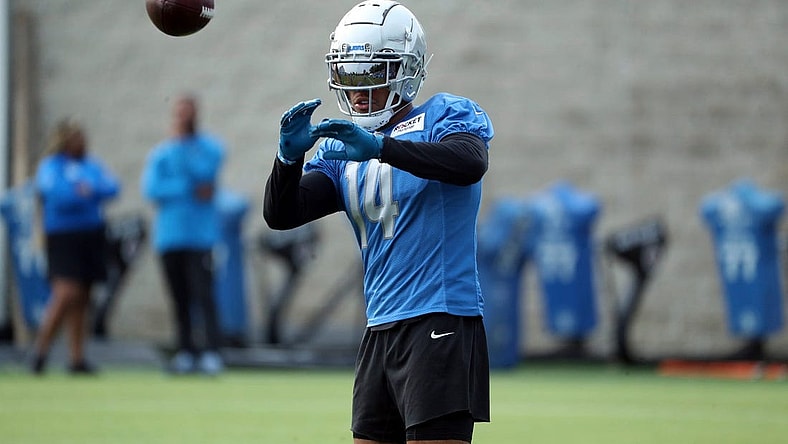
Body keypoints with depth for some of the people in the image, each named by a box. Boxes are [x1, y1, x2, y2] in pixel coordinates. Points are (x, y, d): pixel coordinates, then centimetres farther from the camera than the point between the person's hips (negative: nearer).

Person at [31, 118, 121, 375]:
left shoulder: (93, 165, 13)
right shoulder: (50, 166, 1)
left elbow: (113, 187, -1)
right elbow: (51, 190, -17)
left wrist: (90, 190, -17)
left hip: (92, 236, 5)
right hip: (63, 236, -5)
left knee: (82, 299, 5)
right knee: (66, 294, -17)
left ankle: (77, 358, 8)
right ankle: (40, 351, -6)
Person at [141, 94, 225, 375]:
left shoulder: (210, 148, 7)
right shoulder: (160, 153, 13)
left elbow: (204, 172, -12)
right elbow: (150, 188, -1)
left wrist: (182, 143, -12)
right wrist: (189, 189, -9)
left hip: (200, 234, -3)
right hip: (168, 234, 3)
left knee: (203, 293, -13)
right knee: (179, 298, 4)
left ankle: (211, 352, -18)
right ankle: (185, 351, 8)